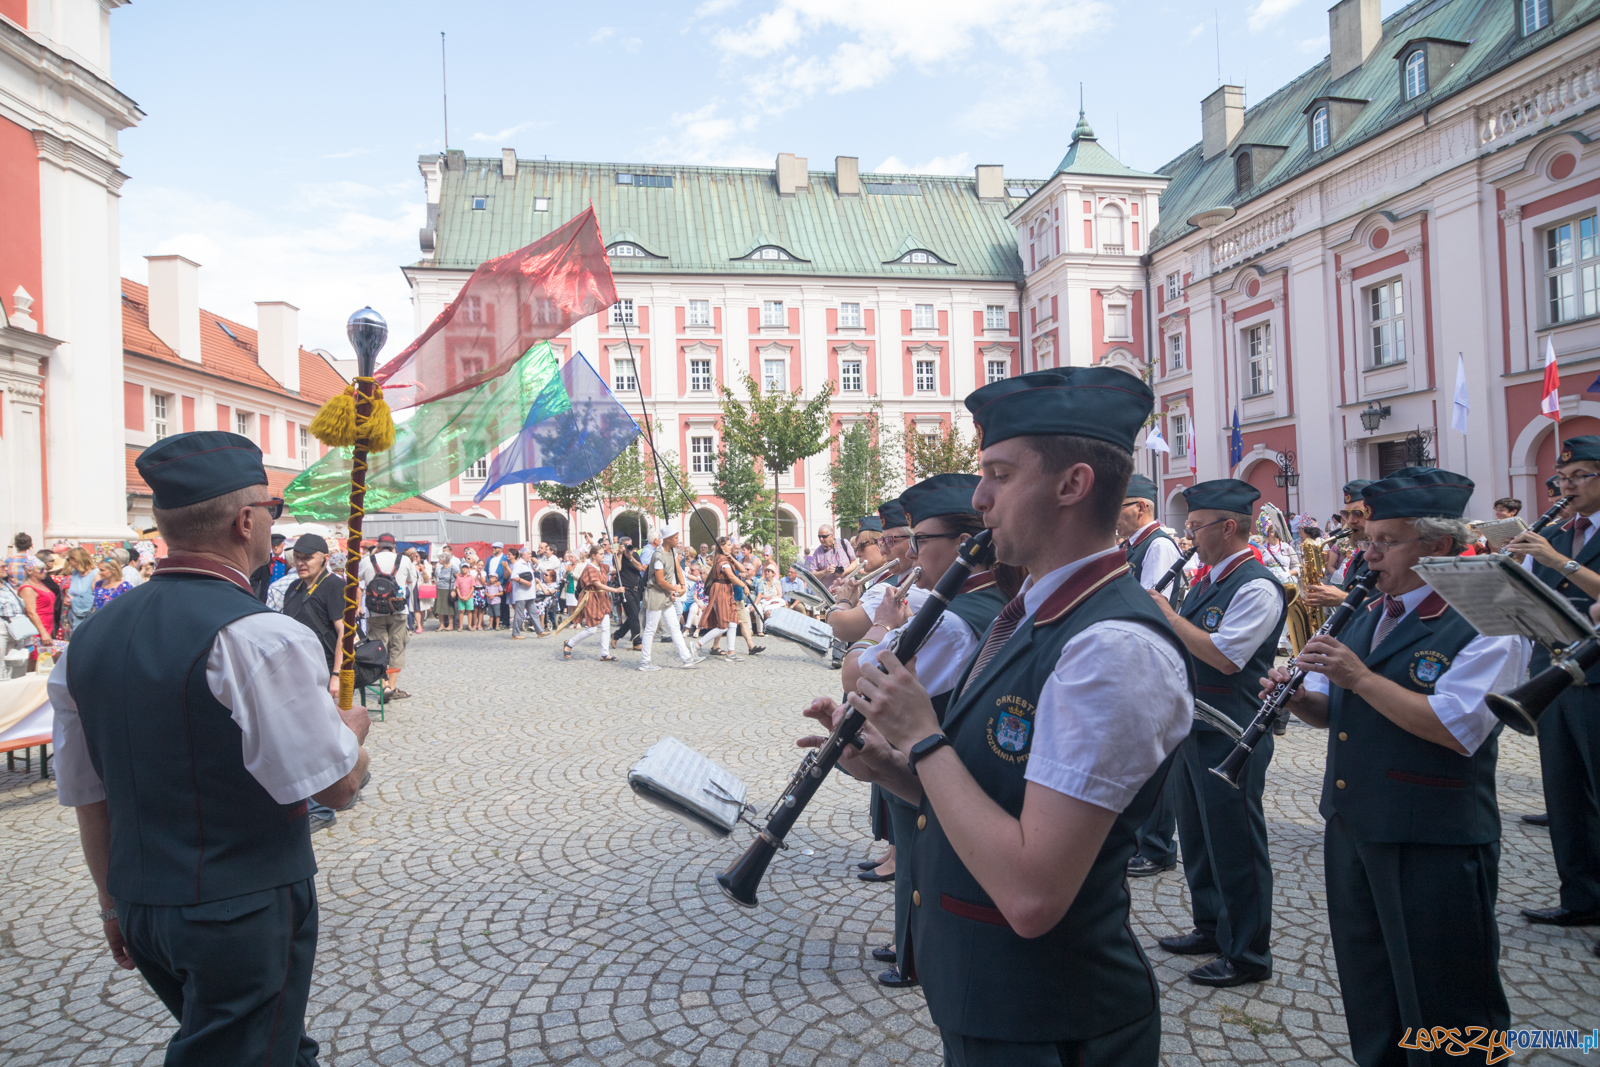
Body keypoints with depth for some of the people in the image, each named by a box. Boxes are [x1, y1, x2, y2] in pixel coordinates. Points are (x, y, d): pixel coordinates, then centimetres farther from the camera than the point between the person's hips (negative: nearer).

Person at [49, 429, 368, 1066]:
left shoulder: (90, 637, 2)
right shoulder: (259, 638, -22)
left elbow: (87, 798, 10)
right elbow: (339, 785, -19)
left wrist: (115, 904, 21)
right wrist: (352, 727, 2)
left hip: (140, 908, 8)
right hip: (246, 915, -7)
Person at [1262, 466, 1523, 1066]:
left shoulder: (1487, 624, -12)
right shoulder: (1367, 617, 11)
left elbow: (1456, 728, -25)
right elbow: (1332, 714, 15)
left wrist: (1360, 678, -25)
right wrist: (1295, 695, -5)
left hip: (1435, 841, -7)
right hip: (1352, 828, 7)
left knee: (1442, 1005, 9)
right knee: (1368, 992, 21)